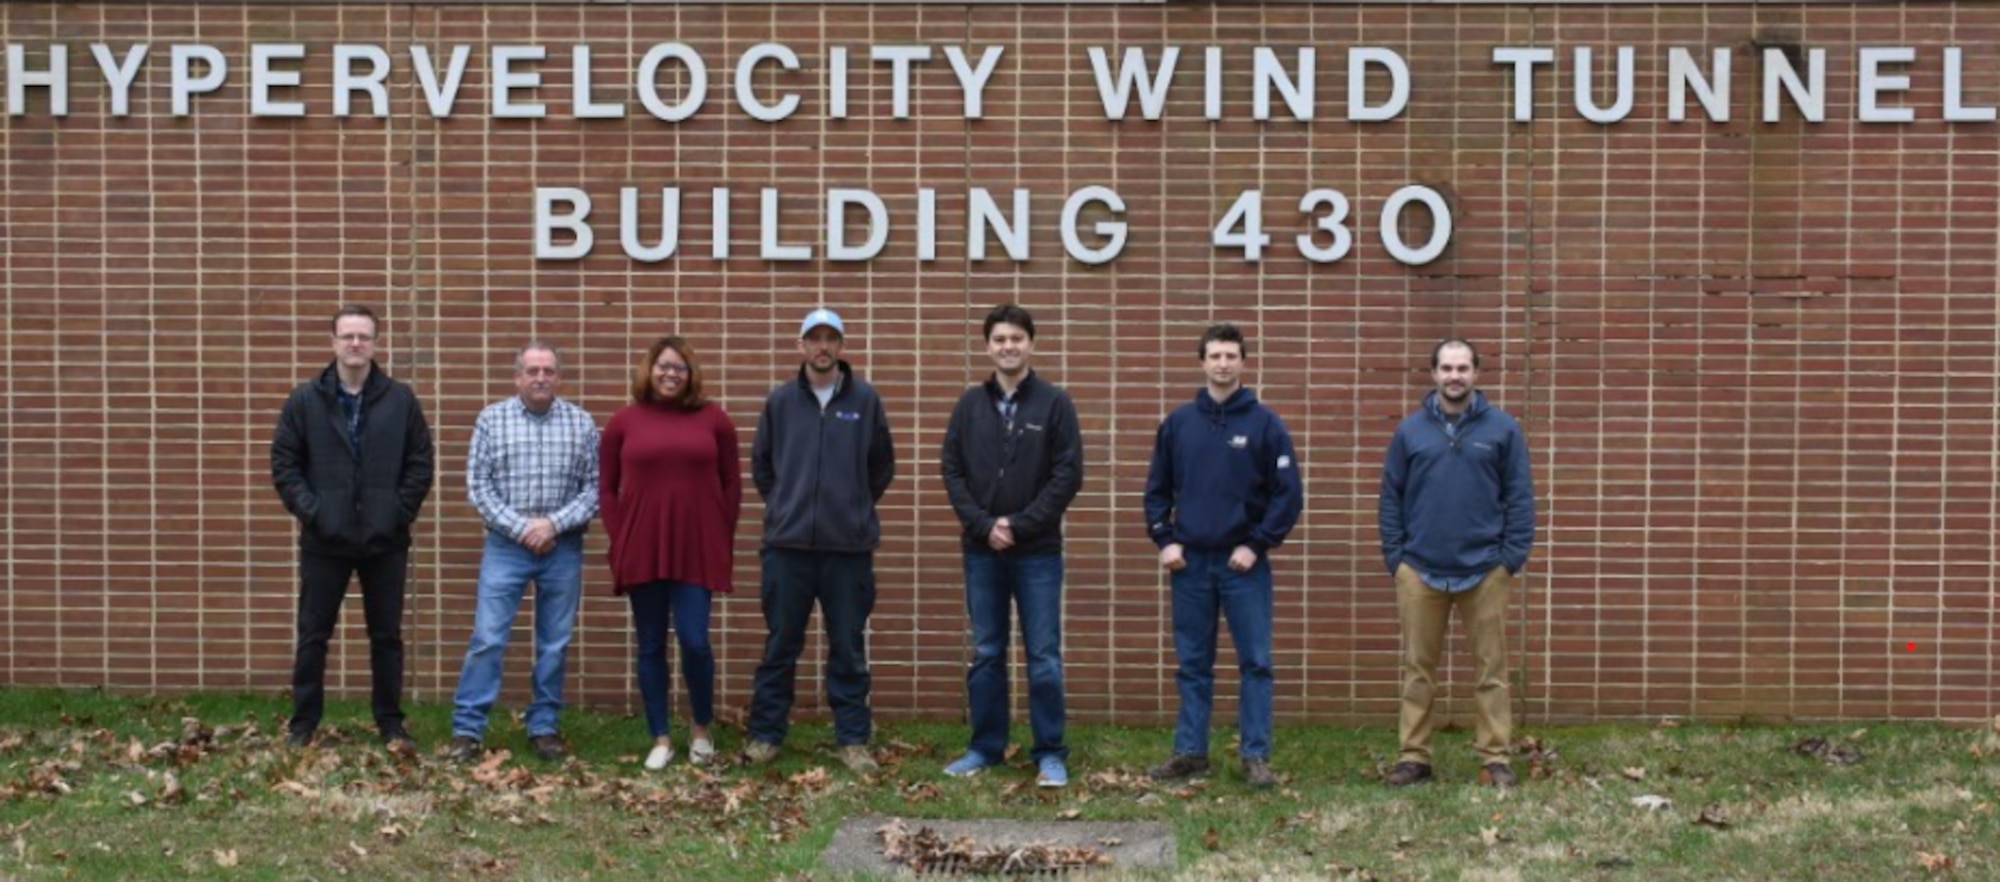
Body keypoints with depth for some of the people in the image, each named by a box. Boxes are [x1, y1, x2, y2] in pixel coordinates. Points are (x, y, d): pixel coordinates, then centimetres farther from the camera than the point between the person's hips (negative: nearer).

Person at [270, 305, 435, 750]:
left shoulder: (401, 400, 2)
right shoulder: (306, 400, 0)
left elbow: (421, 463, 4)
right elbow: (284, 463, 1)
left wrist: (401, 511, -6)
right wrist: (309, 510, -9)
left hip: (385, 542, 0)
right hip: (325, 541, 0)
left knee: (387, 637, 8)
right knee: (313, 636, 7)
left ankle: (391, 725, 18)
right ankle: (302, 725, 16)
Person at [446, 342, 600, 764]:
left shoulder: (581, 423, 2)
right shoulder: (492, 419, 0)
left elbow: (594, 488, 0)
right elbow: (477, 485, -3)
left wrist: (554, 522, -13)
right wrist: (520, 527, -11)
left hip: (563, 550, 1)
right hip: (506, 545, -1)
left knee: (554, 645, 7)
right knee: (487, 639, -4)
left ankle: (545, 727, 18)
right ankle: (467, 729, 2)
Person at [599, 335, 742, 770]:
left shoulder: (713, 419, 4)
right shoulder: (624, 422, 5)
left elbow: (732, 483, 8)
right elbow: (607, 488, 9)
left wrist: (723, 538, 2)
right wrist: (619, 539, 1)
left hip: (698, 550, -1)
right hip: (641, 551, 1)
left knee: (694, 641, -7)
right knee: (650, 647, 6)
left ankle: (702, 729, 16)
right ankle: (660, 739, 16)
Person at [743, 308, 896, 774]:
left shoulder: (865, 399, 2)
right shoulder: (780, 400, 4)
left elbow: (882, 466, 11)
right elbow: (761, 464, 14)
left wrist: (855, 507, 10)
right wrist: (783, 505, 10)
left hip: (849, 545, 0)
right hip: (787, 543, 1)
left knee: (849, 648, 5)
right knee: (780, 646, 6)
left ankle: (853, 739, 12)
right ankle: (765, 734, 15)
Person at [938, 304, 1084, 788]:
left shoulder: (1055, 403, -1)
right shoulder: (970, 404, 7)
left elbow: (1068, 474, -6)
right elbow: (952, 471, 4)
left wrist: (1020, 525, -12)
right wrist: (984, 525, -9)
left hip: (1038, 551, -2)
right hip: (981, 550, 3)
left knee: (1044, 656, 0)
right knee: (986, 653, 9)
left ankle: (1050, 754, 7)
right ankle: (986, 747, 18)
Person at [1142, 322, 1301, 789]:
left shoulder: (1264, 423, -2)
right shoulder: (1178, 422, 6)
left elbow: (1289, 493, -4)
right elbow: (1157, 489, 11)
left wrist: (1258, 544, -10)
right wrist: (1164, 540, -1)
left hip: (1243, 563, -2)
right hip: (1190, 562, 2)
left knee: (1255, 662, 0)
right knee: (1193, 665, 8)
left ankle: (1256, 756, 6)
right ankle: (1190, 751, 16)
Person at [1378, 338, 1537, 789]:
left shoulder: (1502, 428, 2)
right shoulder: (1410, 430, 5)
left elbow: (1520, 497, 1)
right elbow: (1391, 499, 7)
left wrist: (1514, 557, -6)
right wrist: (1394, 556, 0)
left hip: (1485, 570, -1)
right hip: (1420, 570, 1)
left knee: (1491, 669, 4)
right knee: (1418, 669, 7)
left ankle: (1495, 758, 11)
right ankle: (1413, 756, 14)